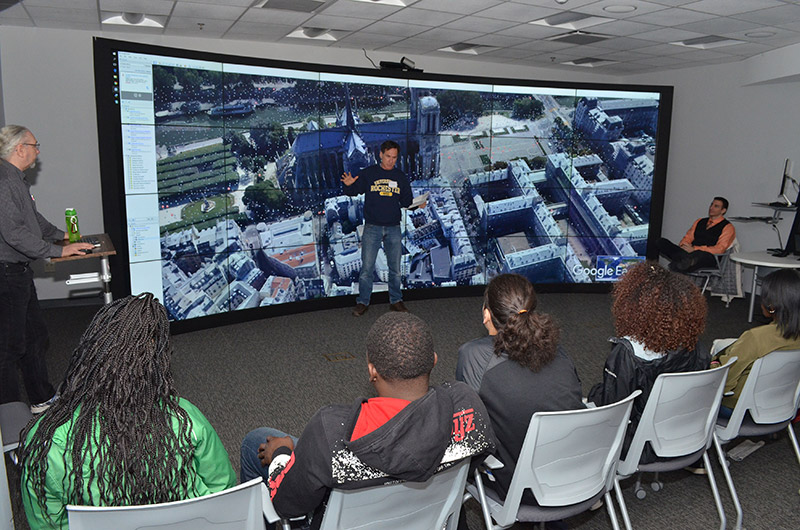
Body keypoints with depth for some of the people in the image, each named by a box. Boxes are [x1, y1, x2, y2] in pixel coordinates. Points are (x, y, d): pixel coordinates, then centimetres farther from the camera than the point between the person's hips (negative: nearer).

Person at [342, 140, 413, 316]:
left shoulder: (401, 177, 9)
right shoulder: (368, 173, 2)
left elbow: (406, 201, 13)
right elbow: (354, 191, 2)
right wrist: (349, 185, -20)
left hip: (393, 228, 2)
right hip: (372, 227, -2)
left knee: (395, 268, 9)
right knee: (367, 267, -1)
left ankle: (396, 301, 22)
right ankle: (363, 302, 10)